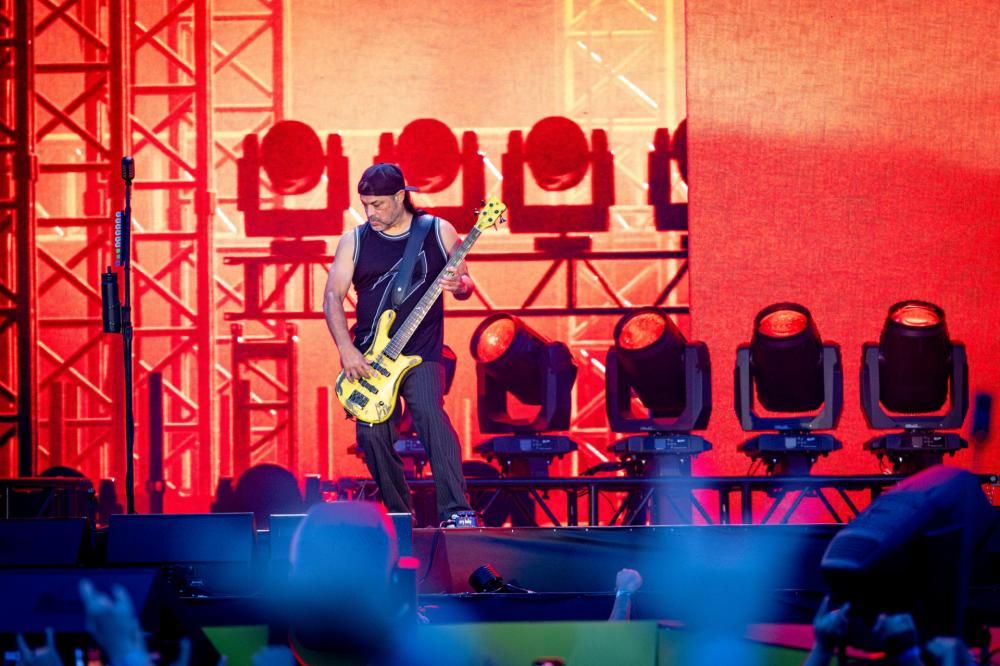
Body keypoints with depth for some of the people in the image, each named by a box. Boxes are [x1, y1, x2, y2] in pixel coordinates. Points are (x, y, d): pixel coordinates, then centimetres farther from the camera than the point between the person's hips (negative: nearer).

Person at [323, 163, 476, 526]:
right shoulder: (354, 241, 6)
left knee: (429, 413, -26)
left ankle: (455, 511, -29)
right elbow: (332, 295, 0)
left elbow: (465, 284, 11)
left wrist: (459, 286, -15)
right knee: (372, 433, -7)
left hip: (421, 354, -3)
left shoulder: (439, 232, 4)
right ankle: (400, 516, 12)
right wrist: (346, 350, -12)